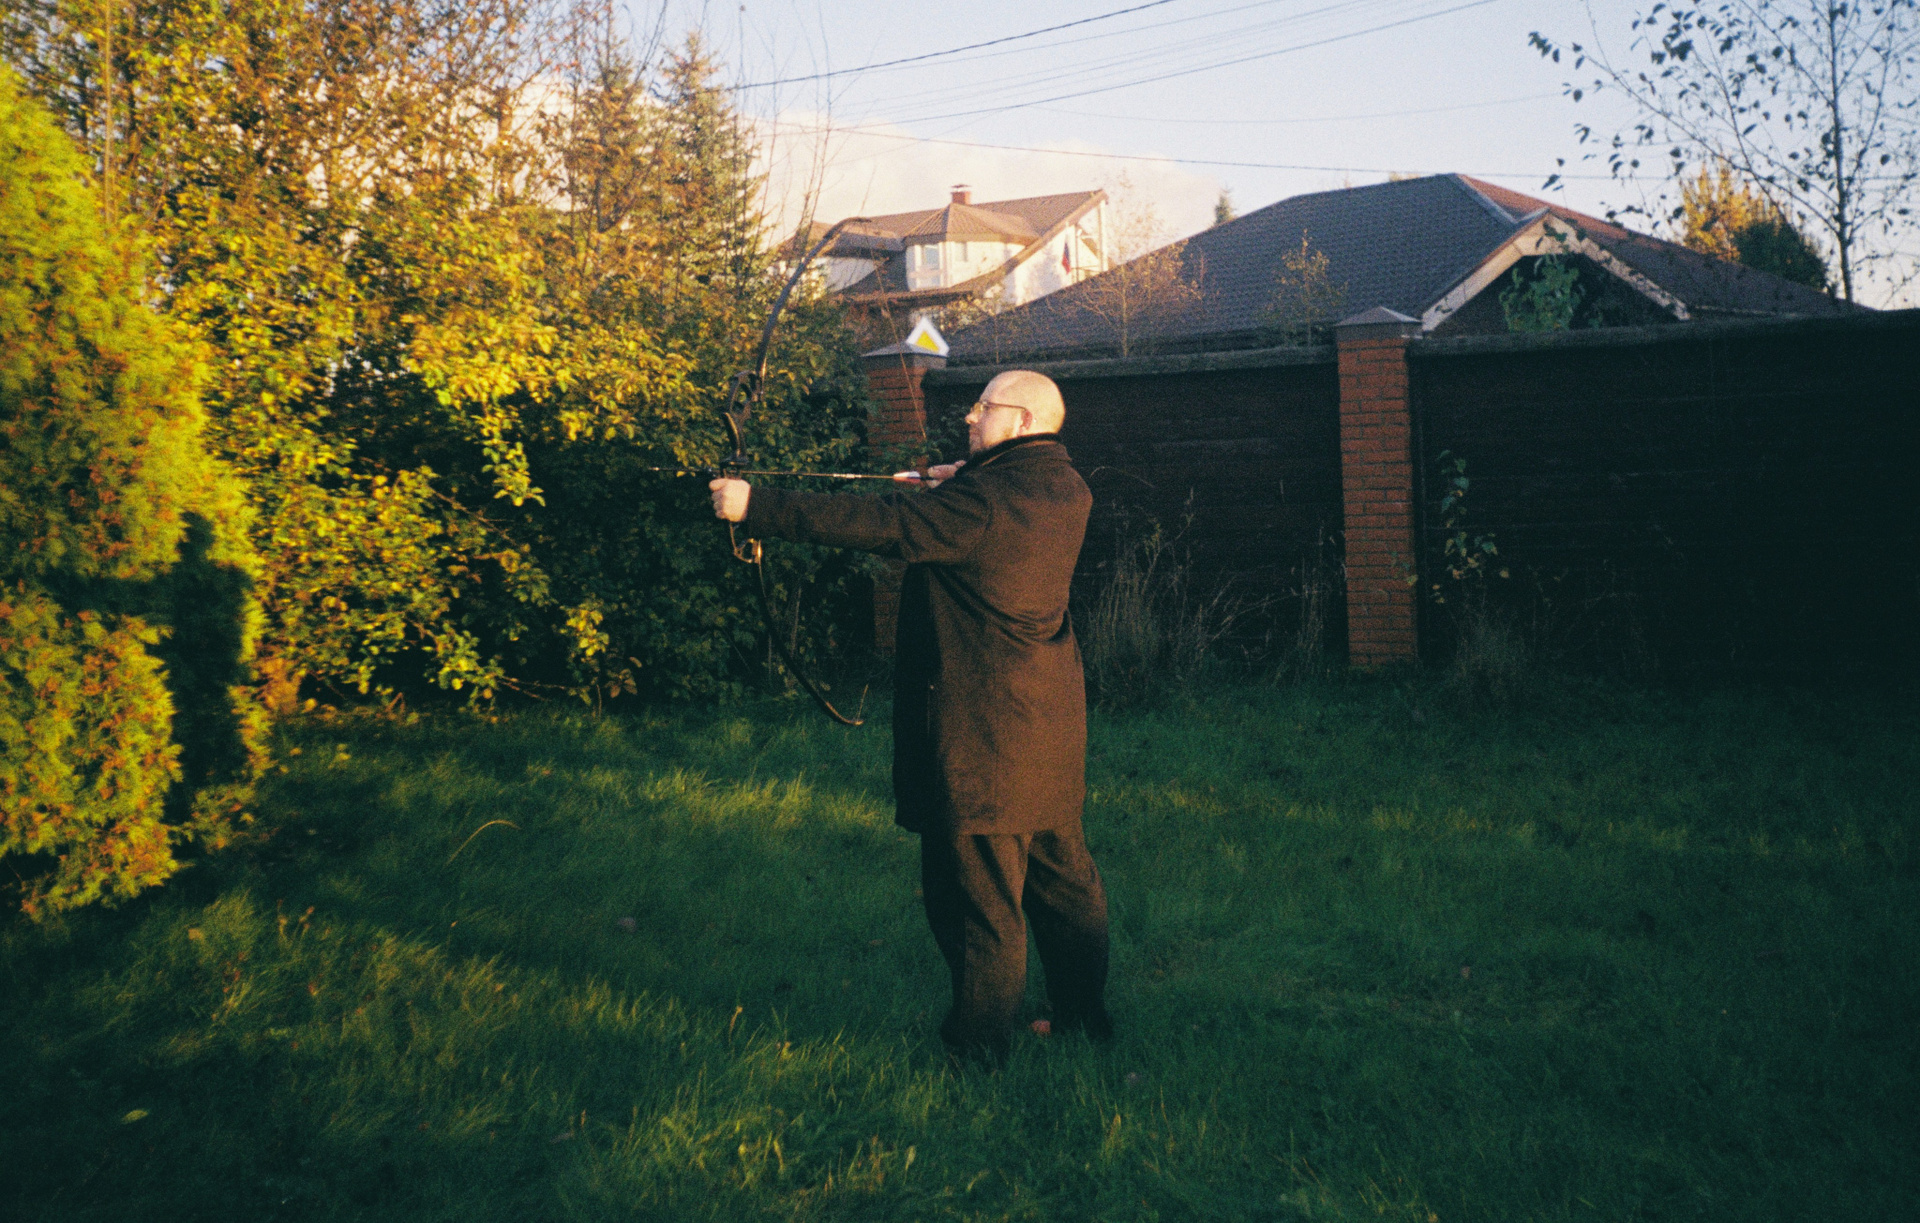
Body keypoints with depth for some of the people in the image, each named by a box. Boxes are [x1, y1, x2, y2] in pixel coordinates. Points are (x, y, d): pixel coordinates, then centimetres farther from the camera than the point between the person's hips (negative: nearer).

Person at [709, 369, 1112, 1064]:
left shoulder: (980, 503, -21)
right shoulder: (1066, 490, 5)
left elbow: (873, 525, -22)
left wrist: (755, 507, -18)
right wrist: (964, 481, 18)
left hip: (980, 731, -9)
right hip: (1050, 719, 9)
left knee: (978, 893, 4)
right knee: (1060, 870, 19)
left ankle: (981, 1036, 16)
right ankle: (1084, 1010, 31)